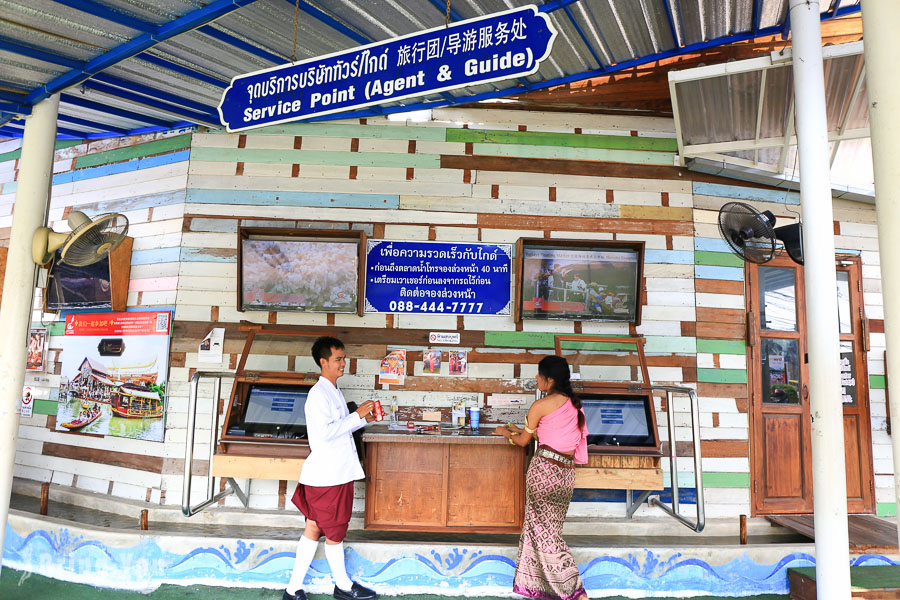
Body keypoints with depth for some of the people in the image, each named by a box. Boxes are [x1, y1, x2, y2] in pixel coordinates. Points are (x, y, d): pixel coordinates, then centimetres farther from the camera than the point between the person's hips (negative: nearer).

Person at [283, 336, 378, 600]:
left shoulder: (333, 391, 15)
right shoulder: (319, 394, -16)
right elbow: (326, 432, -25)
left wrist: (365, 419, 11)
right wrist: (357, 415, -21)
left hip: (338, 472, 9)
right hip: (327, 475, -9)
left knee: (314, 528, 13)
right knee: (334, 533, 8)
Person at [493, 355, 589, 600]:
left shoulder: (541, 405, -10)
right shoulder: (574, 404, 11)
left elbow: (523, 441, 2)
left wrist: (506, 432, 22)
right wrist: (519, 429, 30)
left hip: (544, 469, -7)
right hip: (566, 473, 8)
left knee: (545, 533, 2)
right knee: (551, 529, 15)